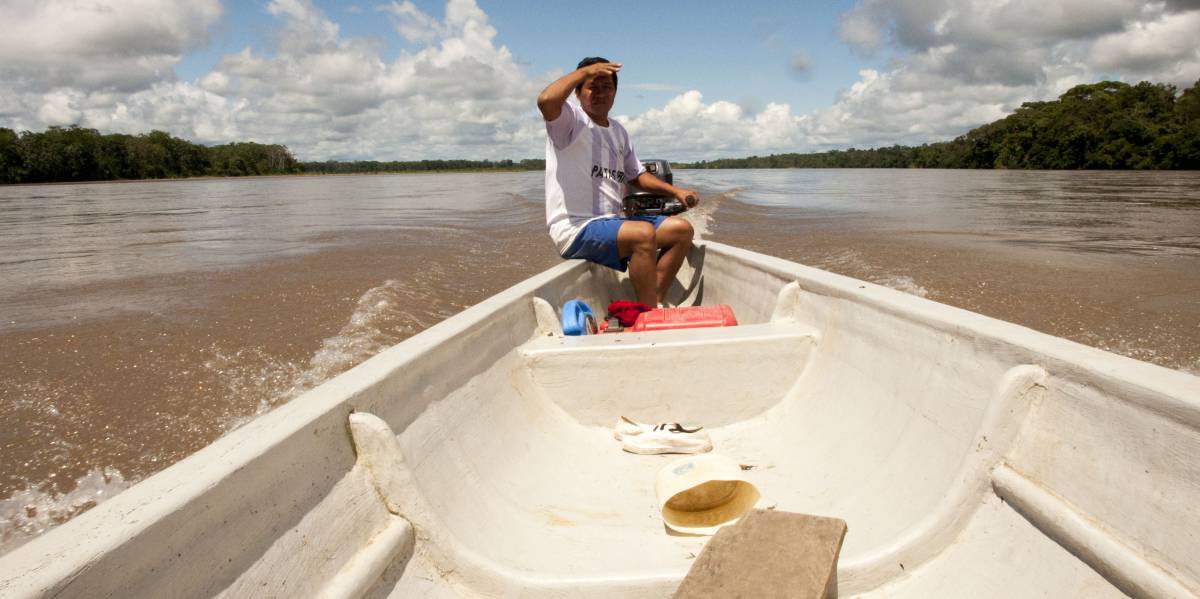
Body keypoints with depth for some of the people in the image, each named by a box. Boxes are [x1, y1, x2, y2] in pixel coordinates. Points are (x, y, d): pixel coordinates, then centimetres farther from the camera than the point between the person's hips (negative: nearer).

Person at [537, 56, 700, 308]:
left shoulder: (618, 131, 19)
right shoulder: (571, 120, -6)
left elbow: (636, 175, 25)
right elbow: (546, 100, -29)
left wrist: (676, 191, 11)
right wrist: (584, 71, -16)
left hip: (611, 222, 9)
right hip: (576, 230, -9)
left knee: (682, 229, 3)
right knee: (643, 233, -32)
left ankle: (654, 302, -8)